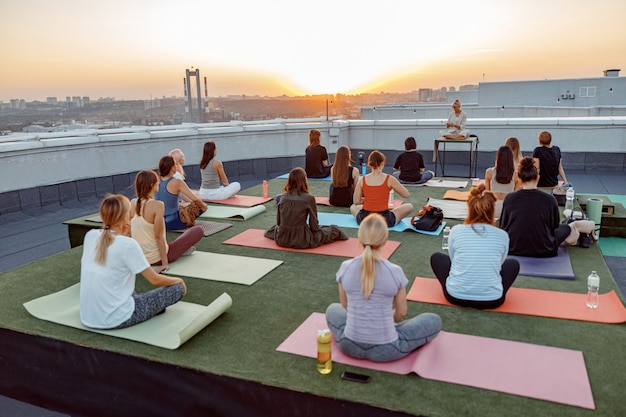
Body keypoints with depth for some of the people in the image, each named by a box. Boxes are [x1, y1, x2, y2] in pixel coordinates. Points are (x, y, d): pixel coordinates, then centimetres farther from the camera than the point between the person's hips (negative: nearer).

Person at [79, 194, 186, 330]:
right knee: (178, 288, 5)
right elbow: (155, 279, -9)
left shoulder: (90, 235, -1)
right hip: (116, 320, -7)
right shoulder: (128, 244, -18)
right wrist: (178, 280, 10)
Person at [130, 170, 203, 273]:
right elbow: (159, 237, -22)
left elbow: (128, 233, 3)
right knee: (198, 230, 4)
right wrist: (165, 263, -17)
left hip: (138, 257, 7)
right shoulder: (157, 205, -22)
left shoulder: (132, 203, -4)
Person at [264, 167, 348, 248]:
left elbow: (278, 221, 6)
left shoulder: (283, 197, 0)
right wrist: (315, 229, 15)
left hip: (281, 240, 4)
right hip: (301, 242, -4)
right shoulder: (309, 198, -12)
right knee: (333, 229, 14)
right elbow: (313, 224, -6)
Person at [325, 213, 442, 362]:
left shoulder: (345, 267, -10)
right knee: (434, 320, 17)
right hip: (386, 349, -3)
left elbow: (345, 305, 6)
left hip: (349, 346, 4)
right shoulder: (395, 271, -15)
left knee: (333, 309, 35)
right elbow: (401, 313, -1)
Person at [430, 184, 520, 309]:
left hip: (456, 296, -1)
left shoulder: (456, 231, -3)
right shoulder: (503, 235, -1)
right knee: (513, 263, 30)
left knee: (436, 257, 26)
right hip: (492, 300, 1)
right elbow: (499, 265, 14)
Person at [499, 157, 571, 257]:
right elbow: (555, 226, 5)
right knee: (565, 228, 24)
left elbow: (503, 225, 3)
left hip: (514, 249, 1)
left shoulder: (509, 198, -10)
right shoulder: (550, 200, -13)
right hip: (544, 251, 0)